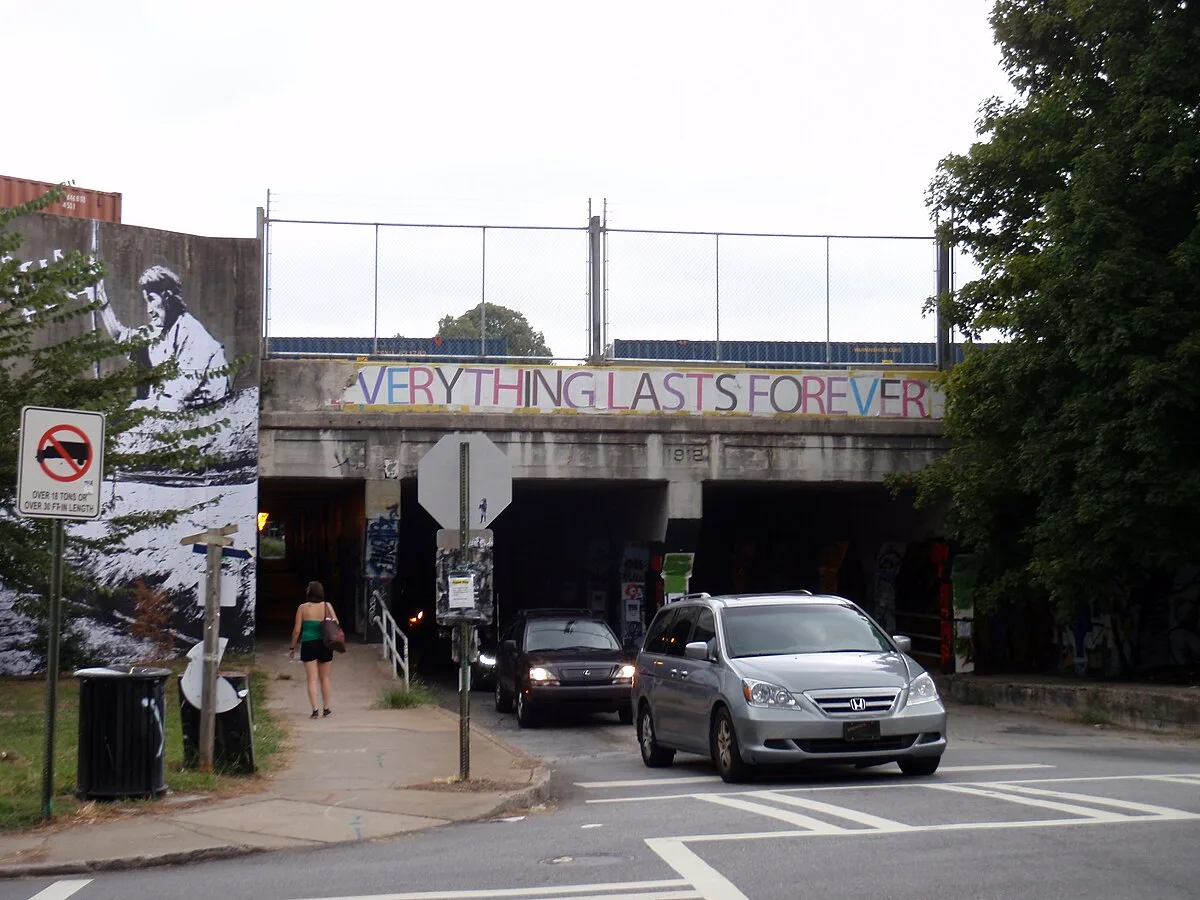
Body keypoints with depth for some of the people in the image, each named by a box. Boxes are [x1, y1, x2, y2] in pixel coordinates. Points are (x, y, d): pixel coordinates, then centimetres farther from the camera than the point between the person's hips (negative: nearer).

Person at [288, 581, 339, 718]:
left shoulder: (302, 608, -4)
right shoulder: (327, 606, -1)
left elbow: (297, 630, -3)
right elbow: (336, 624, -6)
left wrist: (292, 647, 8)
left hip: (308, 645, -1)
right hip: (325, 644, 1)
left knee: (312, 679, 1)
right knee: (325, 678, 14)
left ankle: (315, 709, -8)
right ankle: (326, 708, 17)